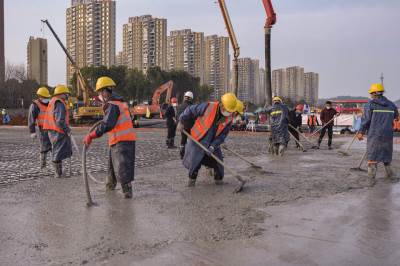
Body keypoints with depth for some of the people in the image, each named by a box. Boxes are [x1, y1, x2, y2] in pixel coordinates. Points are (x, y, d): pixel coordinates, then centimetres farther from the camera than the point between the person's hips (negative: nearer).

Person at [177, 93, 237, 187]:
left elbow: (222, 135, -9)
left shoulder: (229, 119, -11)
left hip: (213, 143, 3)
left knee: (218, 162, 5)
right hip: (197, 141, -3)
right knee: (194, 162, 0)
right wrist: (182, 122, -8)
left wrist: (213, 146, -19)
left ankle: (219, 179, 27)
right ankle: (192, 179, 23)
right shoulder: (207, 107, -24)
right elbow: (190, 110, -13)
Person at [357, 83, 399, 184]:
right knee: (387, 153, 19)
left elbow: (366, 120, -8)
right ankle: (389, 173, 28)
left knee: (372, 155, 1)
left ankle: (371, 178, -1)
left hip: (374, 134, -4)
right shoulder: (391, 105, 8)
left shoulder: (370, 104, -6)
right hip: (388, 134, 4)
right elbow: (396, 116, 22)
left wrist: (361, 132, -1)